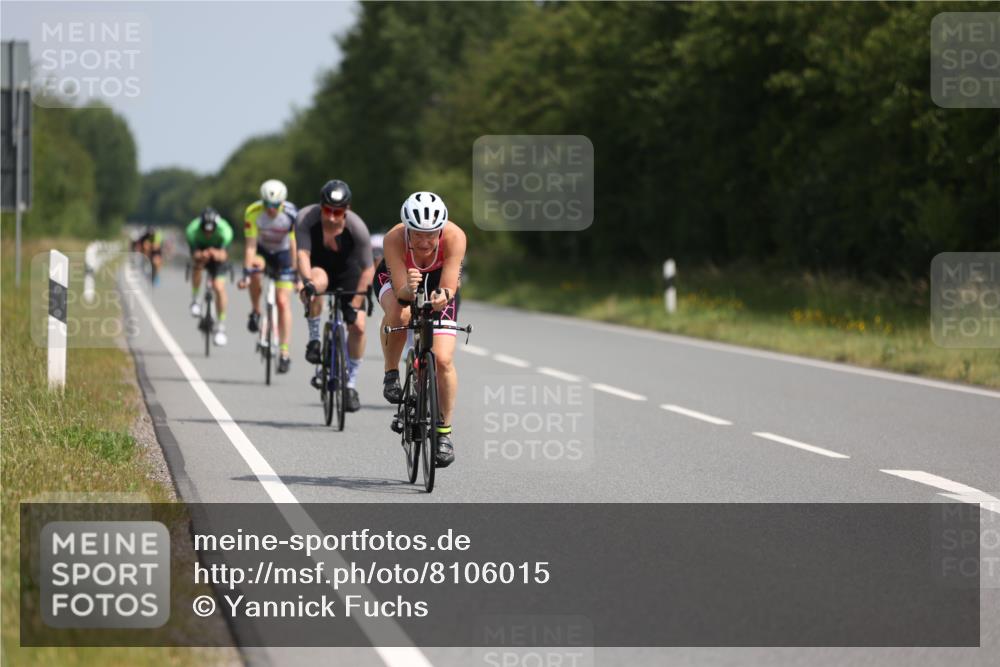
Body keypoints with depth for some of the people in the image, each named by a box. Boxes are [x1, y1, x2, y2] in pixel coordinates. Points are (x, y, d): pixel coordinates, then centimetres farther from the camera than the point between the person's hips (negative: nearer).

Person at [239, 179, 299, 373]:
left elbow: (294, 246, -28)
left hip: (282, 254, -1)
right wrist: (246, 273, -35)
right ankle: (255, 312, -14)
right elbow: (251, 246, -29)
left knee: (283, 301, -10)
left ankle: (284, 352, -5)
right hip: (262, 250, 1)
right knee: (256, 265, -35)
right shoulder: (253, 212, -27)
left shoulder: (292, 215, -28)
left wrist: (297, 275, -33)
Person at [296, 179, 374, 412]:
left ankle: (351, 384, 6)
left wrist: (355, 305, -30)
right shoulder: (306, 218, -29)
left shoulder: (357, 227, -29)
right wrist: (307, 282, -54)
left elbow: (367, 269, -24)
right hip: (318, 267, -1)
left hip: (347, 272, 1)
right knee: (318, 282, -38)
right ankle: (314, 339, -18)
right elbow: (303, 253, -35)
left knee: (357, 326, -11)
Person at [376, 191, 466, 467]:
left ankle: (444, 431, 6)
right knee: (398, 314, -38)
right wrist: (409, 289, -61)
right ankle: (391, 373, -10)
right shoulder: (394, 238, -37)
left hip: (438, 280, 1)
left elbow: (449, 287, -38)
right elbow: (401, 292, -39)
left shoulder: (454, 237, -36)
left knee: (443, 359, -13)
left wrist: (442, 297, -61)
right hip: (396, 277, -1)